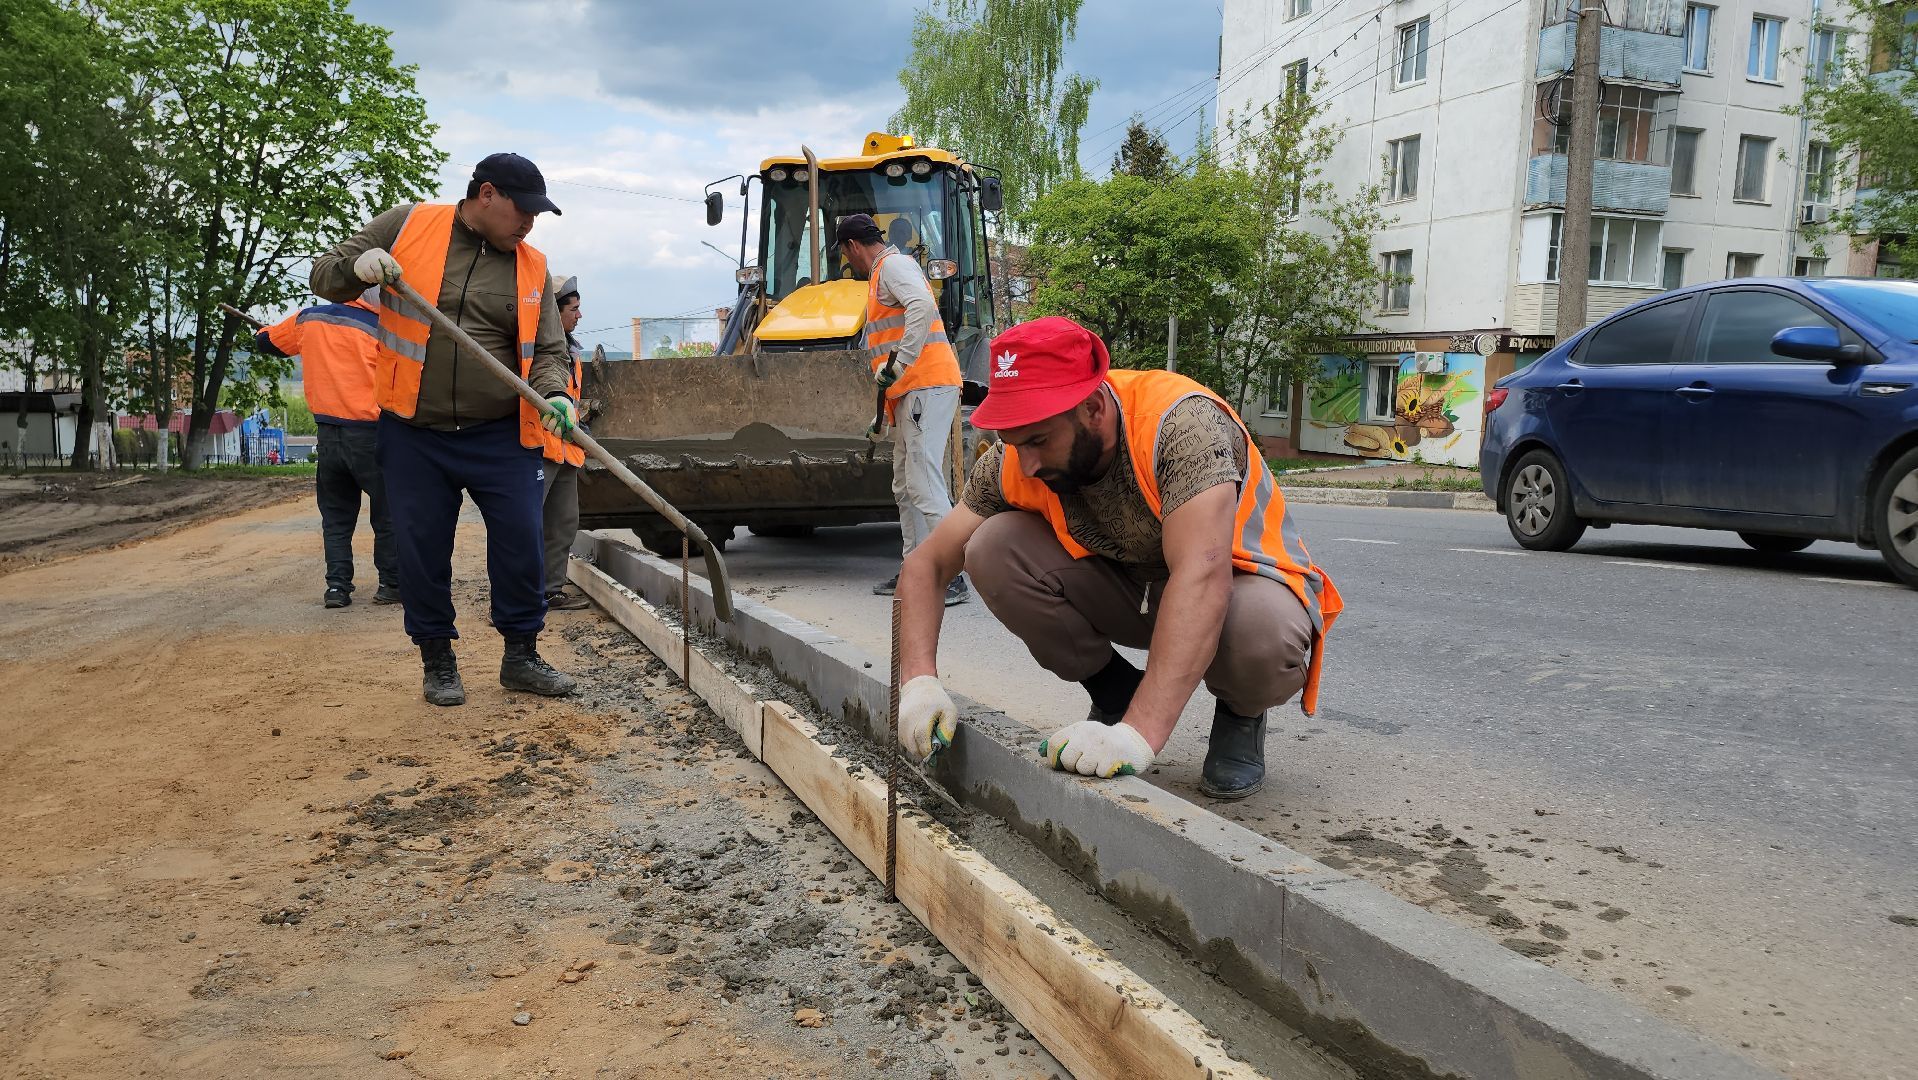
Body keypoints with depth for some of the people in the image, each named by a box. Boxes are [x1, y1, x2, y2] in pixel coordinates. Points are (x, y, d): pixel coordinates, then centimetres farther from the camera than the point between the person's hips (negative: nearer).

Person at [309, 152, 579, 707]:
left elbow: (547, 349, 4)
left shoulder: (530, 266, 3)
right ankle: (437, 661, 23)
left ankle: (521, 656, 17)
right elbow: (324, 276, 5)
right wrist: (358, 266, -18)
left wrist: (554, 394, -18)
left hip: (501, 435, 1)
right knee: (422, 552, 5)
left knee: (521, 546, -1)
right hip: (414, 434, -1)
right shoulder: (408, 225, -1)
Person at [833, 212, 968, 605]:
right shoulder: (883, 273, 25)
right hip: (911, 391, 11)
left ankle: (951, 576, -17)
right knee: (906, 487, 14)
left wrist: (896, 366, -26)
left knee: (923, 483, -16)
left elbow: (922, 305, -27)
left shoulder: (893, 265, -7)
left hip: (927, 385, -11)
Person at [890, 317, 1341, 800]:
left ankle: (1240, 711, -1)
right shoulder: (1014, 462, -17)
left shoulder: (1181, 422, -33)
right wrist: (919, 680, -30)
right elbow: (926, 564, -12)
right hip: (1131, 589, 4)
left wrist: (1140, 732, -52)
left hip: (1234, 586, -4)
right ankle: (1115, 692, 2)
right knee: (992, 550, -20)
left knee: (1266, 637, -40)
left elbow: (1202, 575, -44)